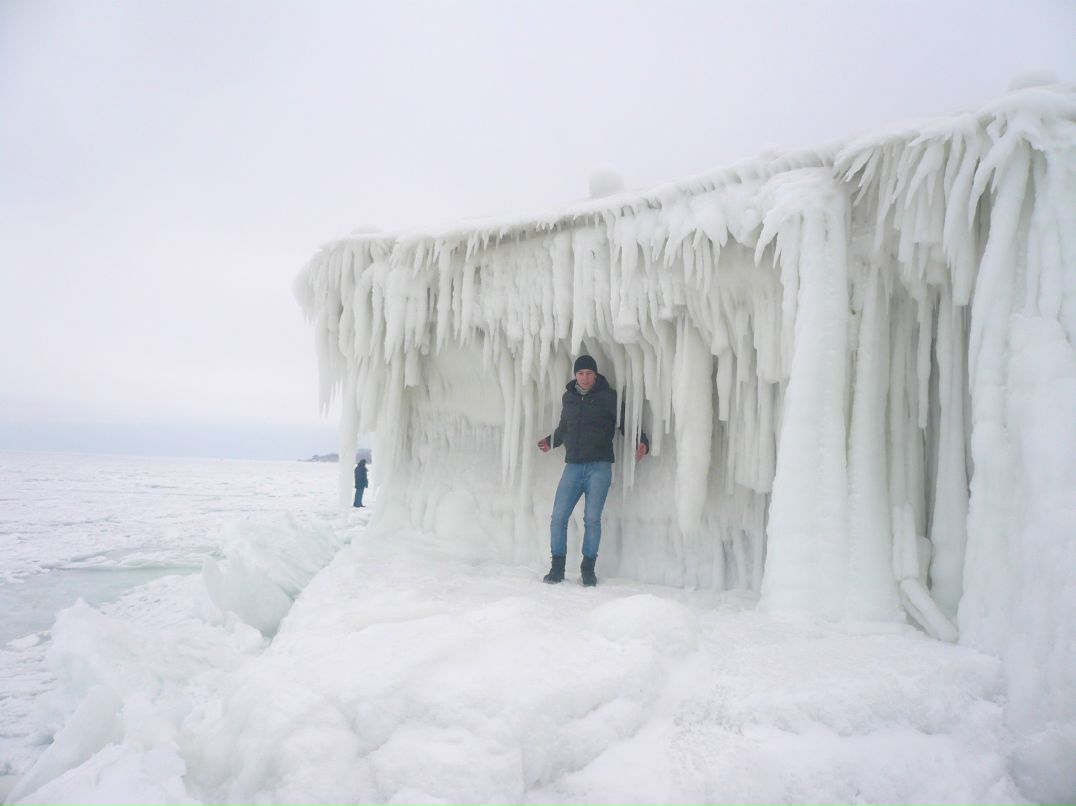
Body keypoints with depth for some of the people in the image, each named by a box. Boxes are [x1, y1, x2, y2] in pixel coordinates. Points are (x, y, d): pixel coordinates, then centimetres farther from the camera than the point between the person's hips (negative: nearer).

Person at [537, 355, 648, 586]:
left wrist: (641, 443, -16)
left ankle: (588, 569, 11)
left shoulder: (608, 397, 0)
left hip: (599, 467, -3)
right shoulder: (568, 398, 12)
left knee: (592, 519, -5)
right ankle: (557, 568, 10)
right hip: (573, 467, 4)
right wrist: (551, 441, 40)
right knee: (558, 517, -3)